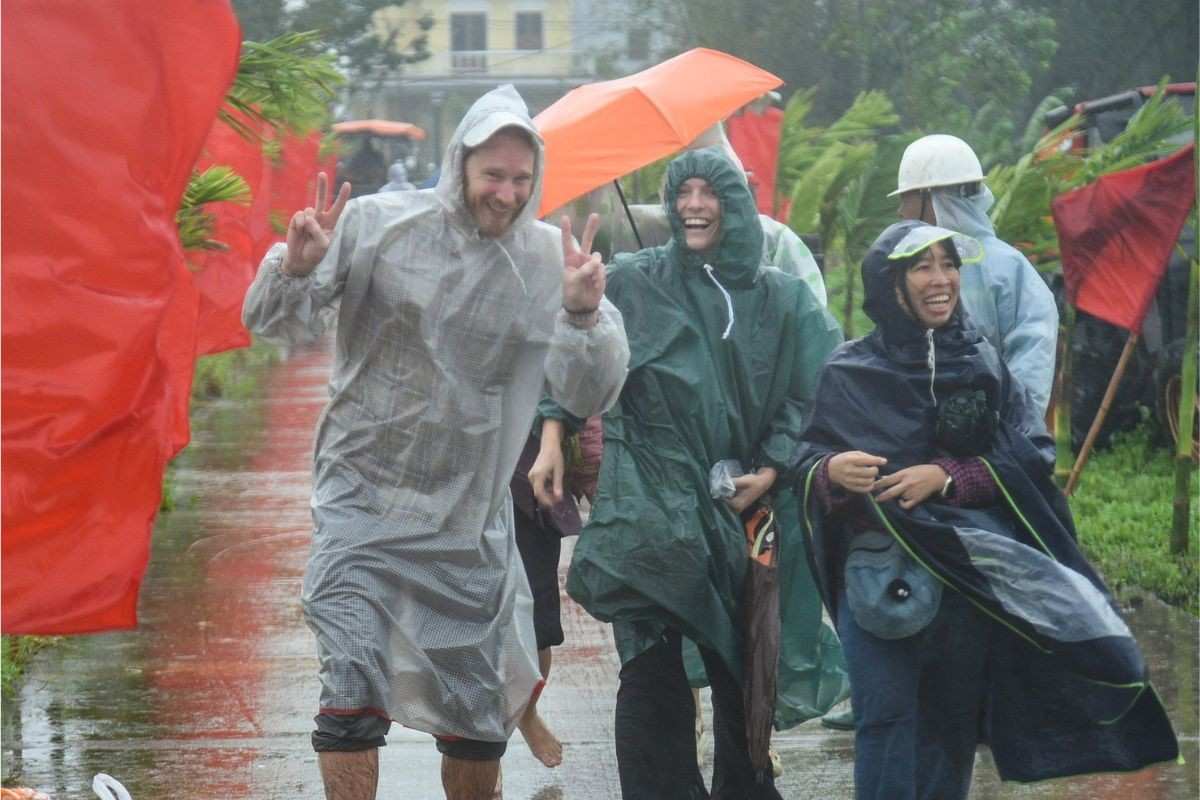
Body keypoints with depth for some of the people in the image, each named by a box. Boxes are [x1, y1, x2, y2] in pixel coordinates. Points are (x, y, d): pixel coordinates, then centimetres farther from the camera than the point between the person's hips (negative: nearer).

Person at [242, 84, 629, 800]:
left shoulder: (552, 258, -2)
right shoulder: (377, 224, -7)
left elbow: (592, 397, -6)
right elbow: (276, 324, -4)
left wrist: (585, 316, -25)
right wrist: (297, 268, -26)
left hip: (472, 524, 2)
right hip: (365, 508, -2)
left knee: (480, 724, 11)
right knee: (353, 701, -14)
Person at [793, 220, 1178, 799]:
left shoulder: (983, 364, 5)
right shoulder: (850, 372, 1)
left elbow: (1032, 455, -1)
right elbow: (805, 462, 3)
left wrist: (948, 478, -15)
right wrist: (831, 471, -22)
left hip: (969, 570, 2)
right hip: (878, 571, -2)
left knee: (952, 723, 7)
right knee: (887, 721, -7)